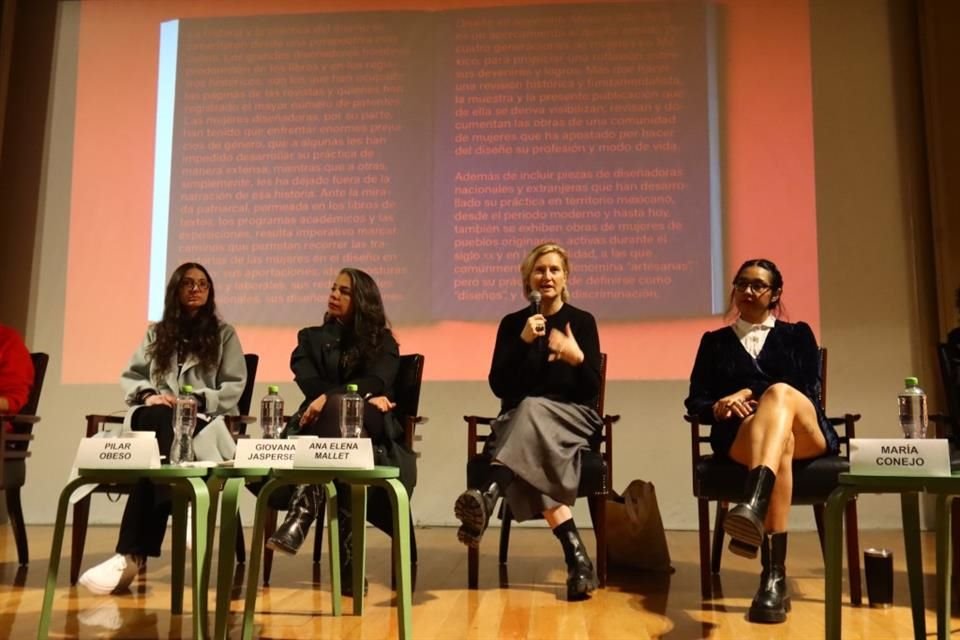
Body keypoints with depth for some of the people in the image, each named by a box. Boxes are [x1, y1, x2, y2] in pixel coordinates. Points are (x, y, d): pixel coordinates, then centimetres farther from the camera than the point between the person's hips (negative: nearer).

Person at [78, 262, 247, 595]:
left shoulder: (224, 334, 15)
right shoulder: (157, 333, 23)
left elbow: (234, 387, 4)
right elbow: (130, 377, 16)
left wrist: (196, 400, -13)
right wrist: (148, 394, -9)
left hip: (204, 417, -2)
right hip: (156, 415, 2)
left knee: (154, 444, -36)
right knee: (158, 417, -40)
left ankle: (133, 553, -43)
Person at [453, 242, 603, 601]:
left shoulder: (582, 322, 4)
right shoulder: (512, 323, 8)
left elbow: (591, 391, -1)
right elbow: (498, 386, -2)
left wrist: (578, 358, -22)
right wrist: (523, 342, -14)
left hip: (573, 419, -2)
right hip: (518, 421, 2)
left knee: (531, 409, -38)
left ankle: (487, 498, -58)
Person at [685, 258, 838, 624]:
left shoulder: (798, 335, 24)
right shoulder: (714, 341, 24)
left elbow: (811, 394, 7)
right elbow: (695, 403, 13)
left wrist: (752, 395, -8)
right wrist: (719, 407, -12)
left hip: (805, 433, 0)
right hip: (740, 434, 0)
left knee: (779, 391, -37)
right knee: (781, 442, -40)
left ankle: (753, 505, -63)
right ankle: (773, 578, -51)